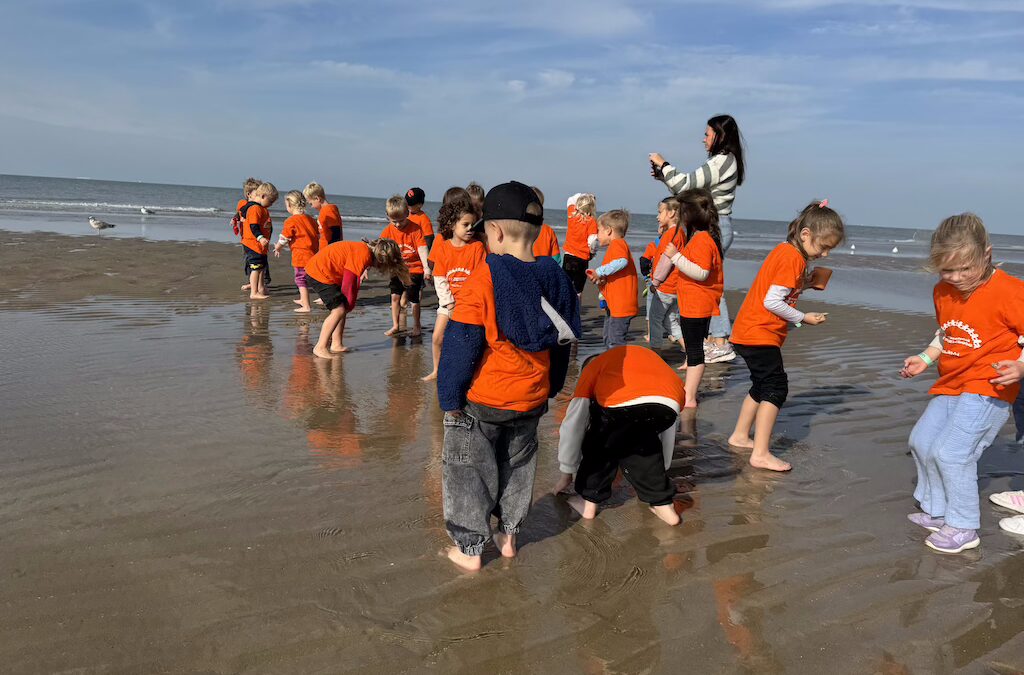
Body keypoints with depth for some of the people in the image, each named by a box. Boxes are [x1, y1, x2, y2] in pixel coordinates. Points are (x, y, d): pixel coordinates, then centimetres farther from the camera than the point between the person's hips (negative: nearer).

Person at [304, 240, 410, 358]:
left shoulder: (364, 250, 11)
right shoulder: (363, 254, -21)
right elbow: (348, 282, -19)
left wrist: (349, 304, 8)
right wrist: (350, 304, -4)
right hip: (318, 272, -10)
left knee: (343, 308, 11)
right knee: (338, 310, -13)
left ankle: (336, 345, 15)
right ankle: (320, 347, -8)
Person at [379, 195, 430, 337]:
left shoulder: (415, 229, -14)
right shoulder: (388, 231, -4)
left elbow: (422, 249, -20)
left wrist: (426, 267, -32)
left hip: (414, 268, -4)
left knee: (413, 298, -1)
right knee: (395, 296, 5)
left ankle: (417, 326, 16)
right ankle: (395, 325, 19)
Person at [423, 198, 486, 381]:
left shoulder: (477, 247, -5)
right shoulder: (442, 248, 0)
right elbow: (439, 280, -1)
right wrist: (449, 303, -9)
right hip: (448, 302, 3)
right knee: (437, 337, 3)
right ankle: (436, 370, 20)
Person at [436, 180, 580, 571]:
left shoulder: (483, 280, -20)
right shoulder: (554, 280, -2)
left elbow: (460, 346, -18)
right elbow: (562, 343, 8)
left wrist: (450, 397, -9)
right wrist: (550, 389, 19)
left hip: (481, 399, -5)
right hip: (532, 399, 6)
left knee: (467, 470, 11)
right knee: (518, 466, 22)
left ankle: (470, 547, 18)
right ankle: (509, 535, 34)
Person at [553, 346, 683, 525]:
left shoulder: (593, 366, 33)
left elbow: (573, 425, 30)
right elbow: (668, 429, 46)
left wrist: (566, 474, 40)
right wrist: (661, 471, 57)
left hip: (624, 404, -4)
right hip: (669, 406, 4)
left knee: (600, 445, 27)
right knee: (643, 443, 33)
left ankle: (588, 501, 32)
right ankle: (662, 503, 30)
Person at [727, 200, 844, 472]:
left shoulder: (785, 252, 13)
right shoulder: (792, 258, -17)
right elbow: (772, 302, -22)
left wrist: (805, 283, 3)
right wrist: (803, 318, -11)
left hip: (750, 331, 11)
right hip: (759, 334, -11)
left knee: (763, 385, 20)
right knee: (776, 386, -10)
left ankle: (740, 436, 31)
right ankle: (761, 454, -11)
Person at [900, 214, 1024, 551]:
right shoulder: (943, 292, 6)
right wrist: (925, 358, 8)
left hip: (987, 388, -9)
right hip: (950, 385, 9)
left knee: (951, 451, -16)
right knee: (921, 441, 14)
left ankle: (963, 528, 1)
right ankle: (936, 511, 33)